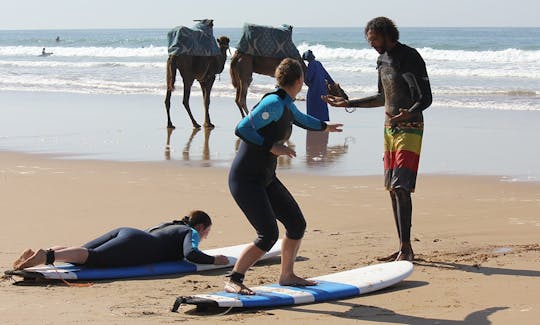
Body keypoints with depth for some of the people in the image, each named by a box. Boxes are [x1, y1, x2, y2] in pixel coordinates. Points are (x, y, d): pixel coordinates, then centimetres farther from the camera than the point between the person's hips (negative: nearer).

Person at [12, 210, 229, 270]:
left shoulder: (169, 225, 37)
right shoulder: (191, 233, 13)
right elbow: (191, 254, -7)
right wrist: (214, 260, 7)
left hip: (124, 232, 8)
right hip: (135, 246, -8)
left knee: (78, 254, -5)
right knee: (92, 257, -28)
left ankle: (39, 253, -25)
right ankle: (46, 256, -49)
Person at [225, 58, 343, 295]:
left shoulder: (287, 105, 13)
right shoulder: (274, 103, -18)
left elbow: (302, 119, 37)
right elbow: (242, 129, -24)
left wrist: (325, 127, 55)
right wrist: (271, 147, -25)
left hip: (266, 179, 10)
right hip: (245, 180, -10)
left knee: (297, 224, 12)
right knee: (268, 235, -17)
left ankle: (287, 275, 29)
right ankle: (233, 282, -8)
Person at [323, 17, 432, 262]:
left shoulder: (410, 58, -13)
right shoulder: (382, 60, 13)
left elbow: (425, 98, -17)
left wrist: (409, 114, -37)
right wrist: (348, 103, 26)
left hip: (410, 129, -9)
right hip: (390, 128, 9)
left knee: (400, 187, -16)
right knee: (392, 189, 6)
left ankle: (406, 248, -16)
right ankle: (403, 248, 11)